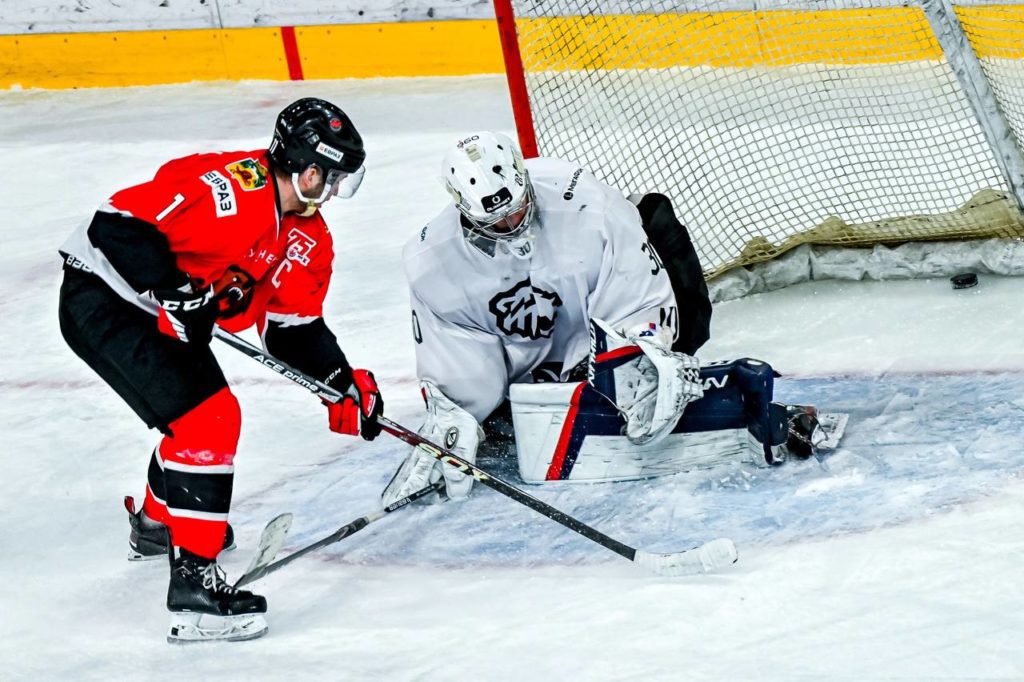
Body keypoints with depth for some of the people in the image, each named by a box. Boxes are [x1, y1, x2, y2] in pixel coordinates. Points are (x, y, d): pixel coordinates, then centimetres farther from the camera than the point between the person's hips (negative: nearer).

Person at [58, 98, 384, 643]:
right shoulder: (232, 188, -28)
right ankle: (192, 582, -20)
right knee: (207, 418, -19)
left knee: (203, 412, 27)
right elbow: (119, 224, -32)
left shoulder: (307, 237, 3)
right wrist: (179, 292, -31)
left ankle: (156, 523, 54)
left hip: (163, 313, 10)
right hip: (102, 299, -10)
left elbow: (293, 325, 12)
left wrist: (345, 387, 2)